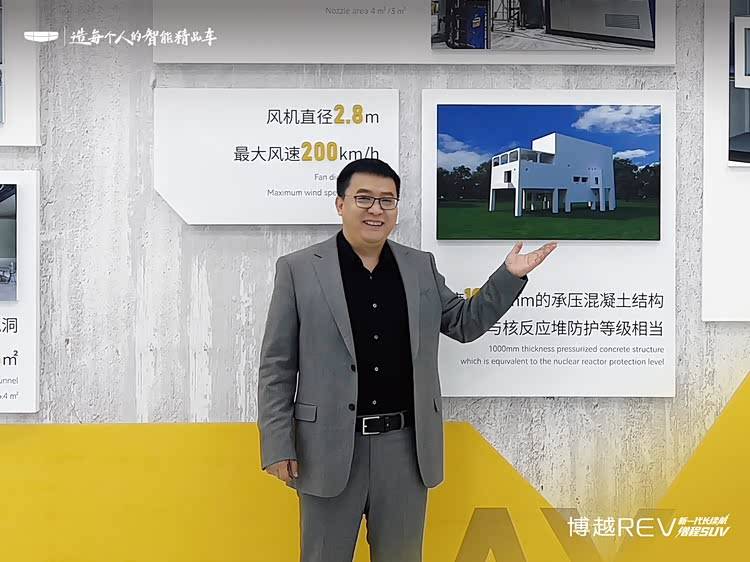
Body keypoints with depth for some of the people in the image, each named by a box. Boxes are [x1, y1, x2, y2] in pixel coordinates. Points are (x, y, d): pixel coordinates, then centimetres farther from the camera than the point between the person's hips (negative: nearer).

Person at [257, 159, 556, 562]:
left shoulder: (421, 266, 7)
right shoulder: (299, 269, -3)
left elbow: (464, 323, 16)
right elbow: (276, 366, -3)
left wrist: (509, 276, 4)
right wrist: (278, 445, -7)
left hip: (405, 446, 3)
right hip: (330, 447, -3)